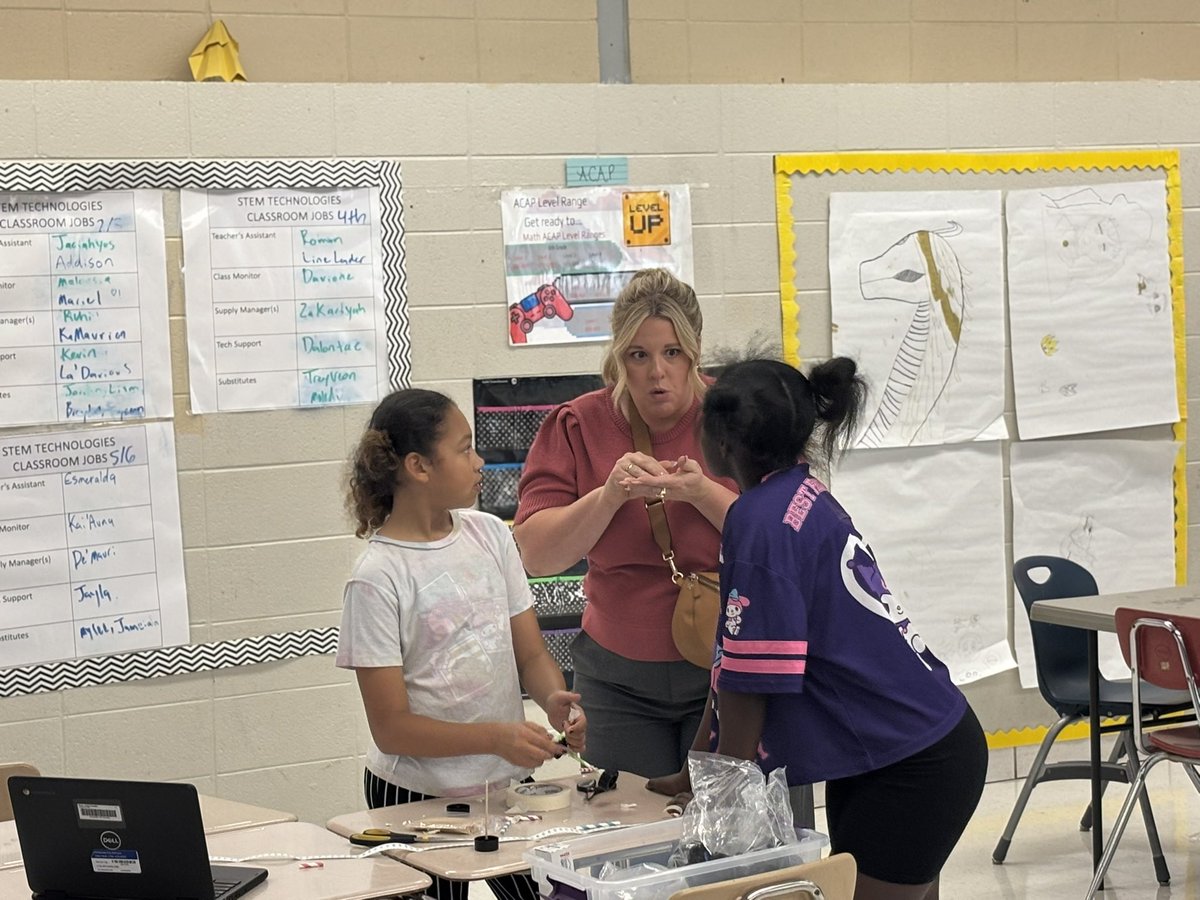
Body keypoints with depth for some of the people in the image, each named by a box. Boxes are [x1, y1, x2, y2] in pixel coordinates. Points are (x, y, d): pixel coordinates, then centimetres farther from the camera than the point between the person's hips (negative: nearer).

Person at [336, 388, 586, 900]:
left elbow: (531, 653, 7)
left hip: (506, 782, 5)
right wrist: (496, 737, -27)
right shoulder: (378, 579, -14)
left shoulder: (490, 535, 4)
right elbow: (391, 728, -15)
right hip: (417, 798, -5)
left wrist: (554, 699, -16)